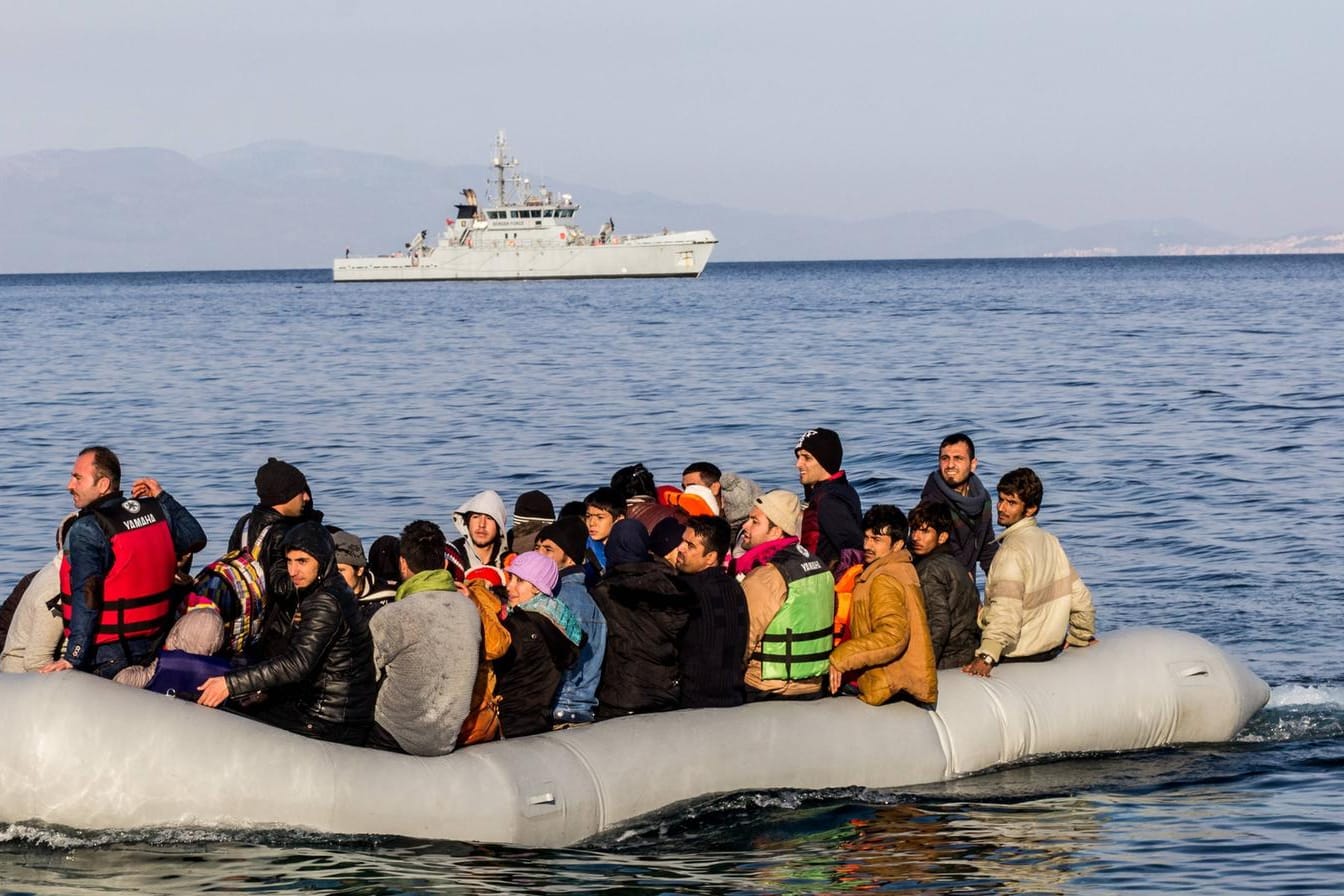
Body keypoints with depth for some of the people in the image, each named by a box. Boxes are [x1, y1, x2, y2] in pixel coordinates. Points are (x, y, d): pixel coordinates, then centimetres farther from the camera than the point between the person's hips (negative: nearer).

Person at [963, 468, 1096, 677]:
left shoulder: (1013, 550, -18)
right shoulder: (1050, 541, 8)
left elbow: (1006, 612, -29)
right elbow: (1080, 598, 14)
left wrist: (986, 657, -37)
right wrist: (1080, 637, 29)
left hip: (1017, 654, -9)